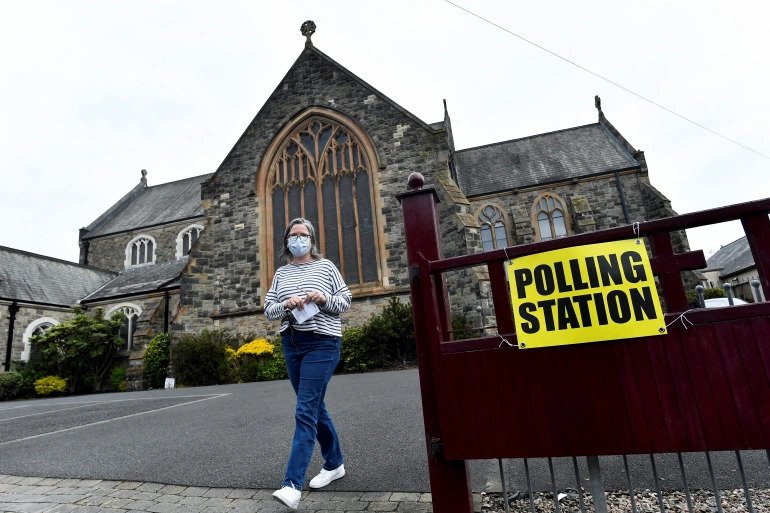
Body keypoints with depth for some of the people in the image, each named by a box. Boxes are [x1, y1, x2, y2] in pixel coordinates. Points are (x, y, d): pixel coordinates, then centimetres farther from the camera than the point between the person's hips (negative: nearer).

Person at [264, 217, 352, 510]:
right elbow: (268, 310, 8)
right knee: (314, 407, 15)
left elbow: (346, 301, 2)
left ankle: (292, 485, -5)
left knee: (305, 412, -10)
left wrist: (324, 298, -16)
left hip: (321, 344, -5)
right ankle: (335, 463, 32)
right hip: (291, 344, 5)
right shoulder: (281, 273, 11)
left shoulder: (325, 266, 1)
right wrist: (286, 304, -12)